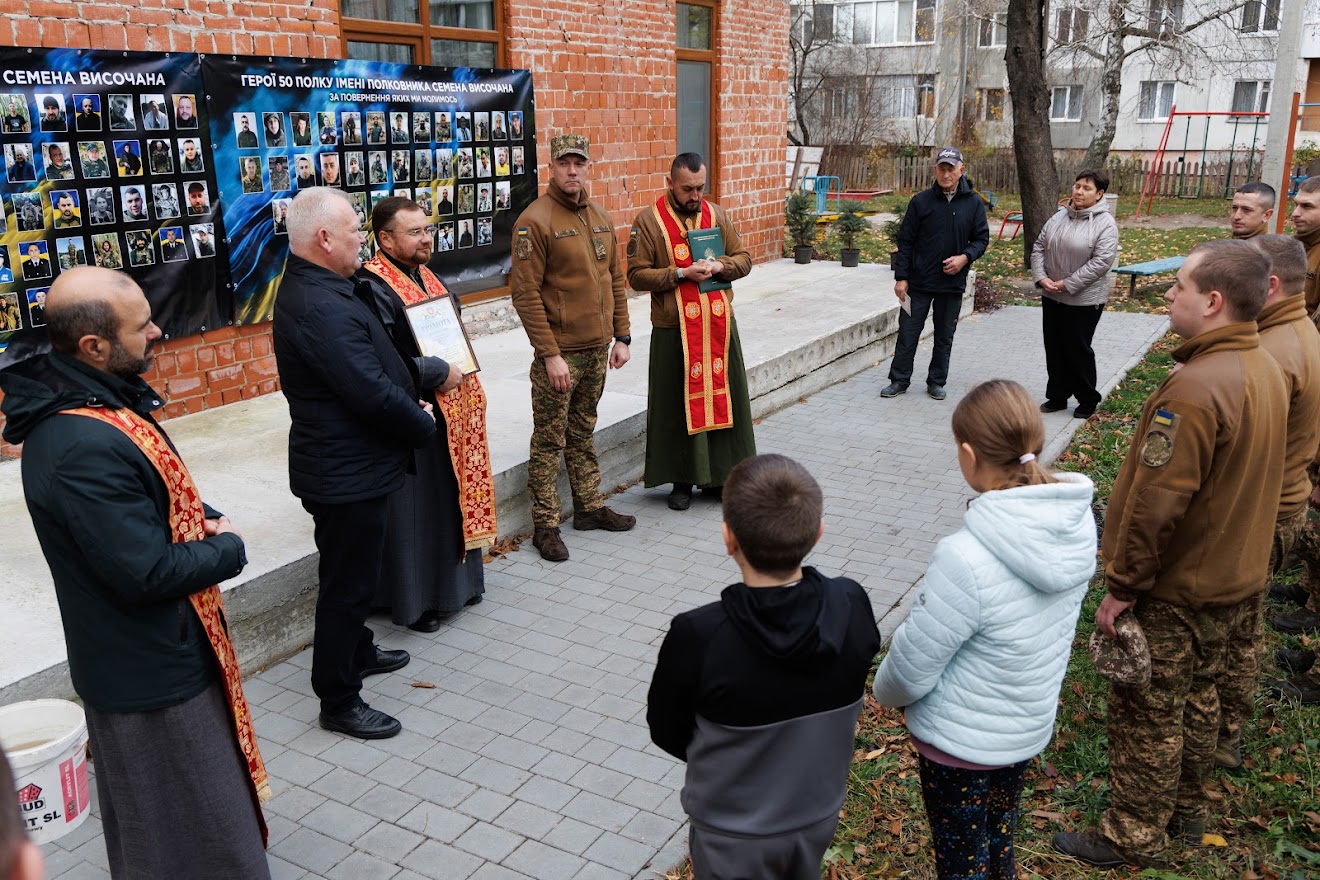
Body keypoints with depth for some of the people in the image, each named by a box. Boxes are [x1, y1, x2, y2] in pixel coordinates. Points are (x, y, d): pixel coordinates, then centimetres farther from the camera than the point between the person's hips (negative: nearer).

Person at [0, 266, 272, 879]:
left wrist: (207, 519, -3)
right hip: (153, 673, -10)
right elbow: (148, 572, -30)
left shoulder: (92, 401, 1)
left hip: (148, 657, 10)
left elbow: (157, 503, 16)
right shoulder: (85, 448, -31)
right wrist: (229, 550, -13)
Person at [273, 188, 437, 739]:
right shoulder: (323, 308, -27)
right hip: (348, 472, -11)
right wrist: (423, 425, -12)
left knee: (353, 573, 26)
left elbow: (371, 370, 13)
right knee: (349, 582, 3)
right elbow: (373, 393, -29)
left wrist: (410, 408, 3)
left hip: (343, 463, 11)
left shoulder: (307, 287, 8)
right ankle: (339, 702, 17)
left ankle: (357, 651, 46)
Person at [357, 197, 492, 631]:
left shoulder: (427, 276, 10)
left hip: (450, 408, 9)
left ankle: (454, 580, 35)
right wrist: (439, 372, -19)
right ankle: (414, 599, 17)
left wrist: (460, 366, 3)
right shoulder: (373, 287, -18)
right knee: (415, 508, 2)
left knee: (451, 495, 19)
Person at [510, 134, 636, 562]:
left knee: (584, 434, 19)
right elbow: (525, 293, -16)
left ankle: (590, 507, 30)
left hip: (597, 349, 7)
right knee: (549, 441, 2)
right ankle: (545, 526, 10)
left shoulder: (600, 217, 11)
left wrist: (621, 336, 11)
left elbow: (615, 279, 16)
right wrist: (550, 354, -19)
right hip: (559, 353, -7)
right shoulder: (535, 220, -12)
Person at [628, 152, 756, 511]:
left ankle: (718, 475, 23)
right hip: (674, 330, -3)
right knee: (679, 404, 3)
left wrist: (719, 266, -11)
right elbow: (637, 275, -7)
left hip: (719, 325, 4)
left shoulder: (716, 214, 7)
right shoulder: (648, 221, -4)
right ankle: (682, 480, 17)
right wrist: (681, 273, -18)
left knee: (722, 397, 8)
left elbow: (744, 259, 10)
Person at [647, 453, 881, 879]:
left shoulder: (697, 637, -34)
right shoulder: (853, 606, -23)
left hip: (732, 834, -3)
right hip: (819, 815, 3)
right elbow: (845, 703, -5)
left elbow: (667, 733, -15)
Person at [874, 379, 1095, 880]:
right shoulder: (1079, 522, -14)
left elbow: (912, 664, -23)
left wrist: (887, 693, -1)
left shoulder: (968, 559, -35)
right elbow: (1050, 618, 0)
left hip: (962, 740, -6)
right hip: (1031, 724, 6)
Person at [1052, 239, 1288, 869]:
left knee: (1149, 714, 7)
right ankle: (1185, 811, 42)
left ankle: (1134, 836, 24)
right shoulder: (1266, 370, 1)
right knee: (1196, 699, 24)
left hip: (1175, 593, -9)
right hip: (1235, 581, 9)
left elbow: (1156, 504, -28)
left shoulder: (1195, 387, -29)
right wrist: (1236, 558, 20)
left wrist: (1122, 586, -17)